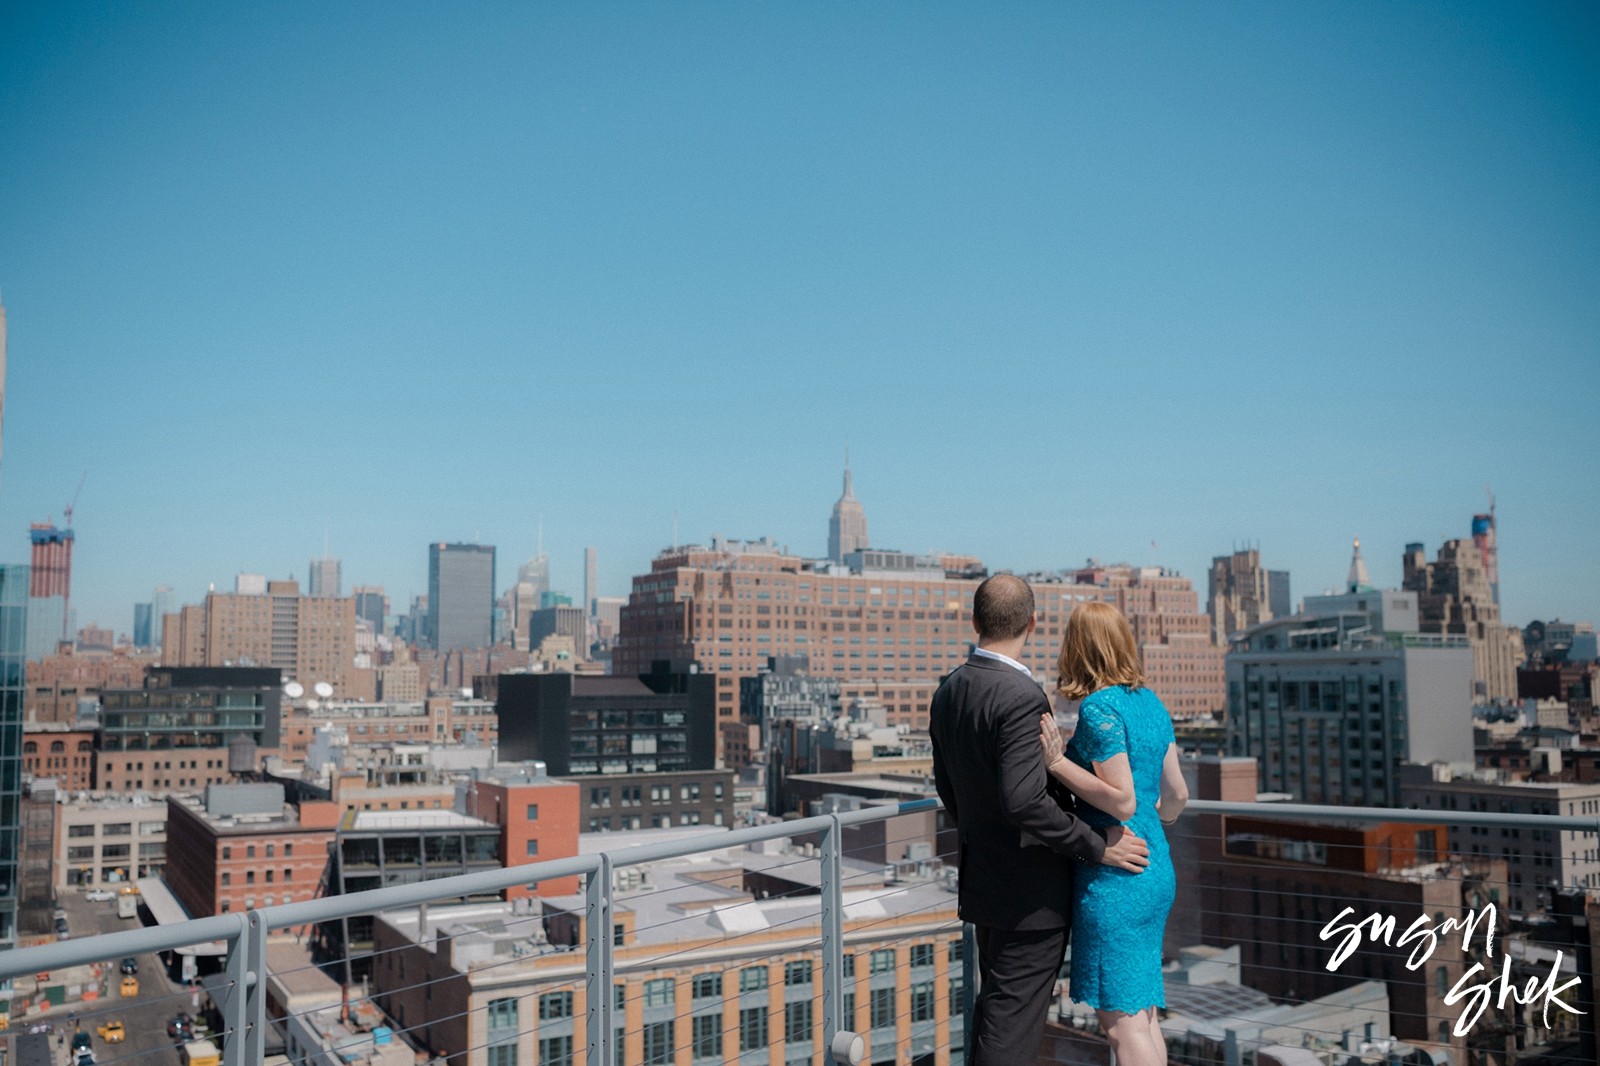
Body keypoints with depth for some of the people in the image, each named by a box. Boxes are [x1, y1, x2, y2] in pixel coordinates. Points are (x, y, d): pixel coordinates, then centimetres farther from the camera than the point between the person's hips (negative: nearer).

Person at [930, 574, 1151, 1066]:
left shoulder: (948, 691, 4)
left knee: (995, 1004, 20)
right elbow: (1024, 800, -30)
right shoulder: (1021, 697, -23)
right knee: (1012, 1023, 1)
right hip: (1032, 889, -8)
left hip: (980, 878, 8)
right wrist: (1098, 846, -20)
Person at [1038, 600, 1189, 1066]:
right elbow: (1177, 792, 14)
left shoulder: (1099, 708, -15)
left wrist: (1057, 763, -17)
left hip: (1115, 878, -9)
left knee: (1122, 1022, -2)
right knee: (1142, 1014, 16)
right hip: (1157, 870, 9)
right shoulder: (1150, 702, 9)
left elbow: (1123, 800, -20)